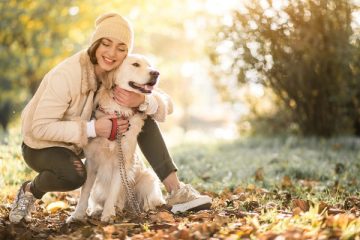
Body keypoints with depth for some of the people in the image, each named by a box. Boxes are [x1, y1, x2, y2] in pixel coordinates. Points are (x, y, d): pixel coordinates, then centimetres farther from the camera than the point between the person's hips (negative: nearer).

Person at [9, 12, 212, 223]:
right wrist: (93, 128, -35)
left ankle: (175, 190, -11)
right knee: (74, 174, -39)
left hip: (83, 142, 6)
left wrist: (141, 101, -35)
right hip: (43, 145, -6)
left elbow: (166, 104, -12)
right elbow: (40, 127, -30)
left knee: (143, 115, -10)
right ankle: (30, 190, -5)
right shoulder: (66, 75, -29)